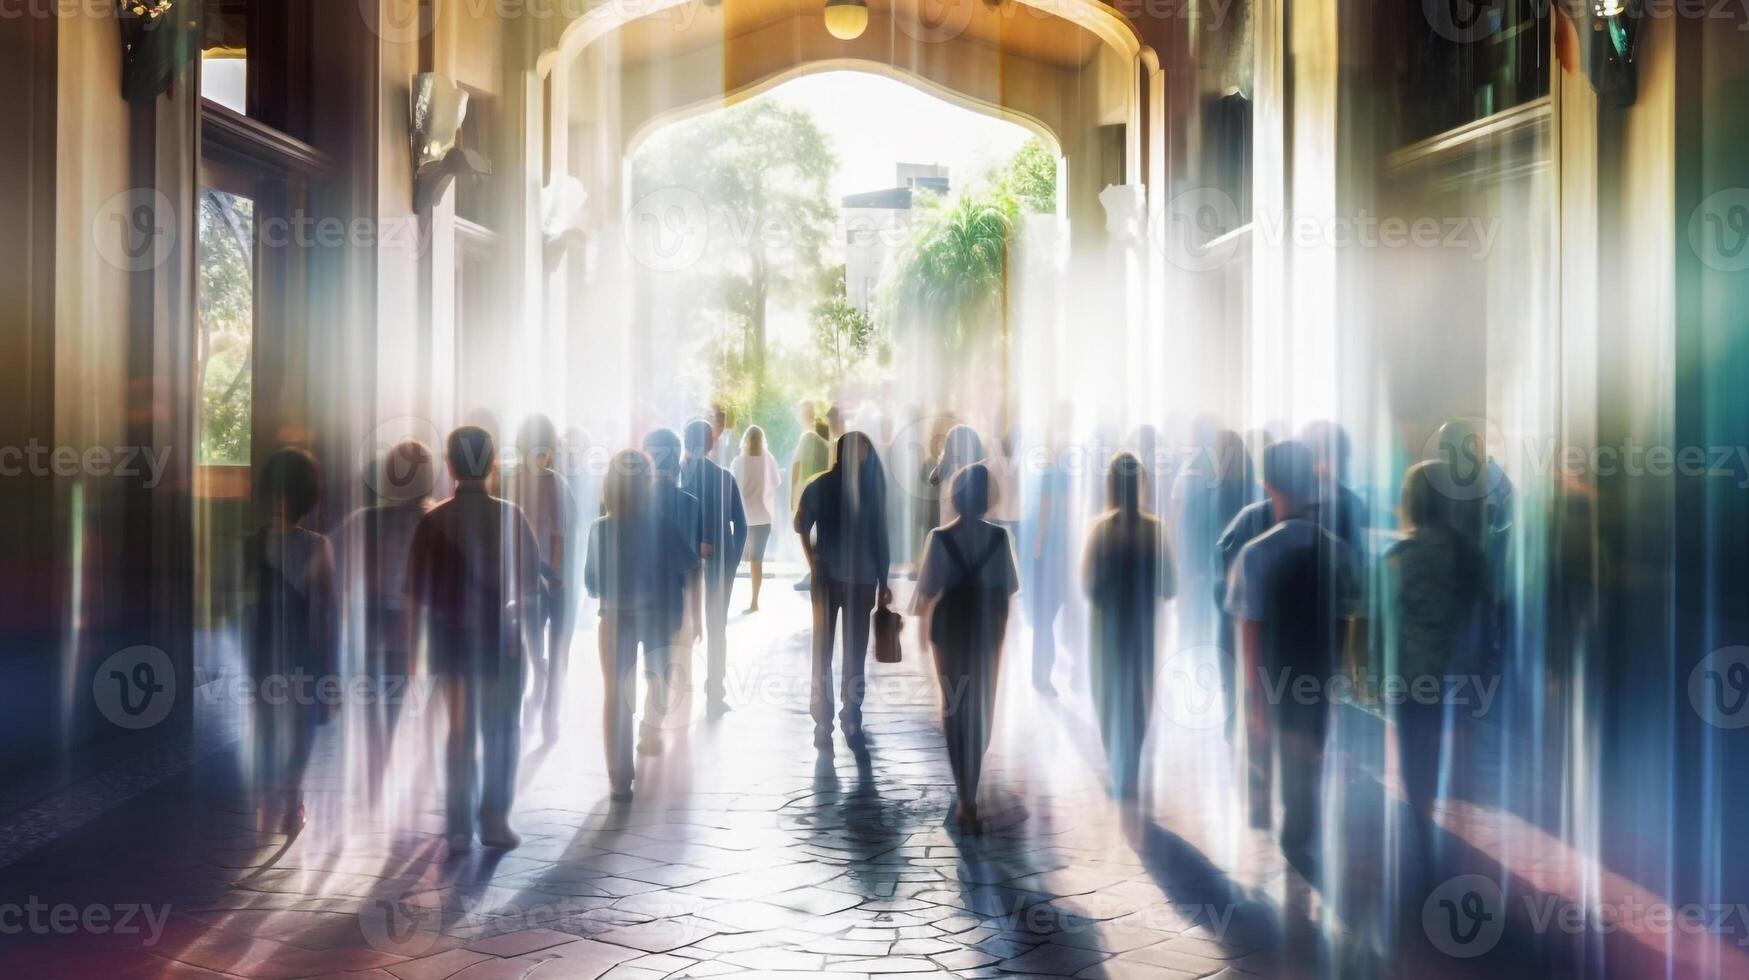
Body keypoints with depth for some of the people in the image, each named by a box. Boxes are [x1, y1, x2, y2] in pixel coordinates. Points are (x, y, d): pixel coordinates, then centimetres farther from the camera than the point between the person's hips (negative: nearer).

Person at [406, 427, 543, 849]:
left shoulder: (433, 521, -4)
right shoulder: (510, 516, -7)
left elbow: (416, 593, -2)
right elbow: (530, 586, -5)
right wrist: (531, 637, 5)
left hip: (450, 636, 2)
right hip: (502, 636, -2)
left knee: (460, 731, 12)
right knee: (502, 729, 11)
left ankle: (460, 826, 11)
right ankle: (495, 820, 7)